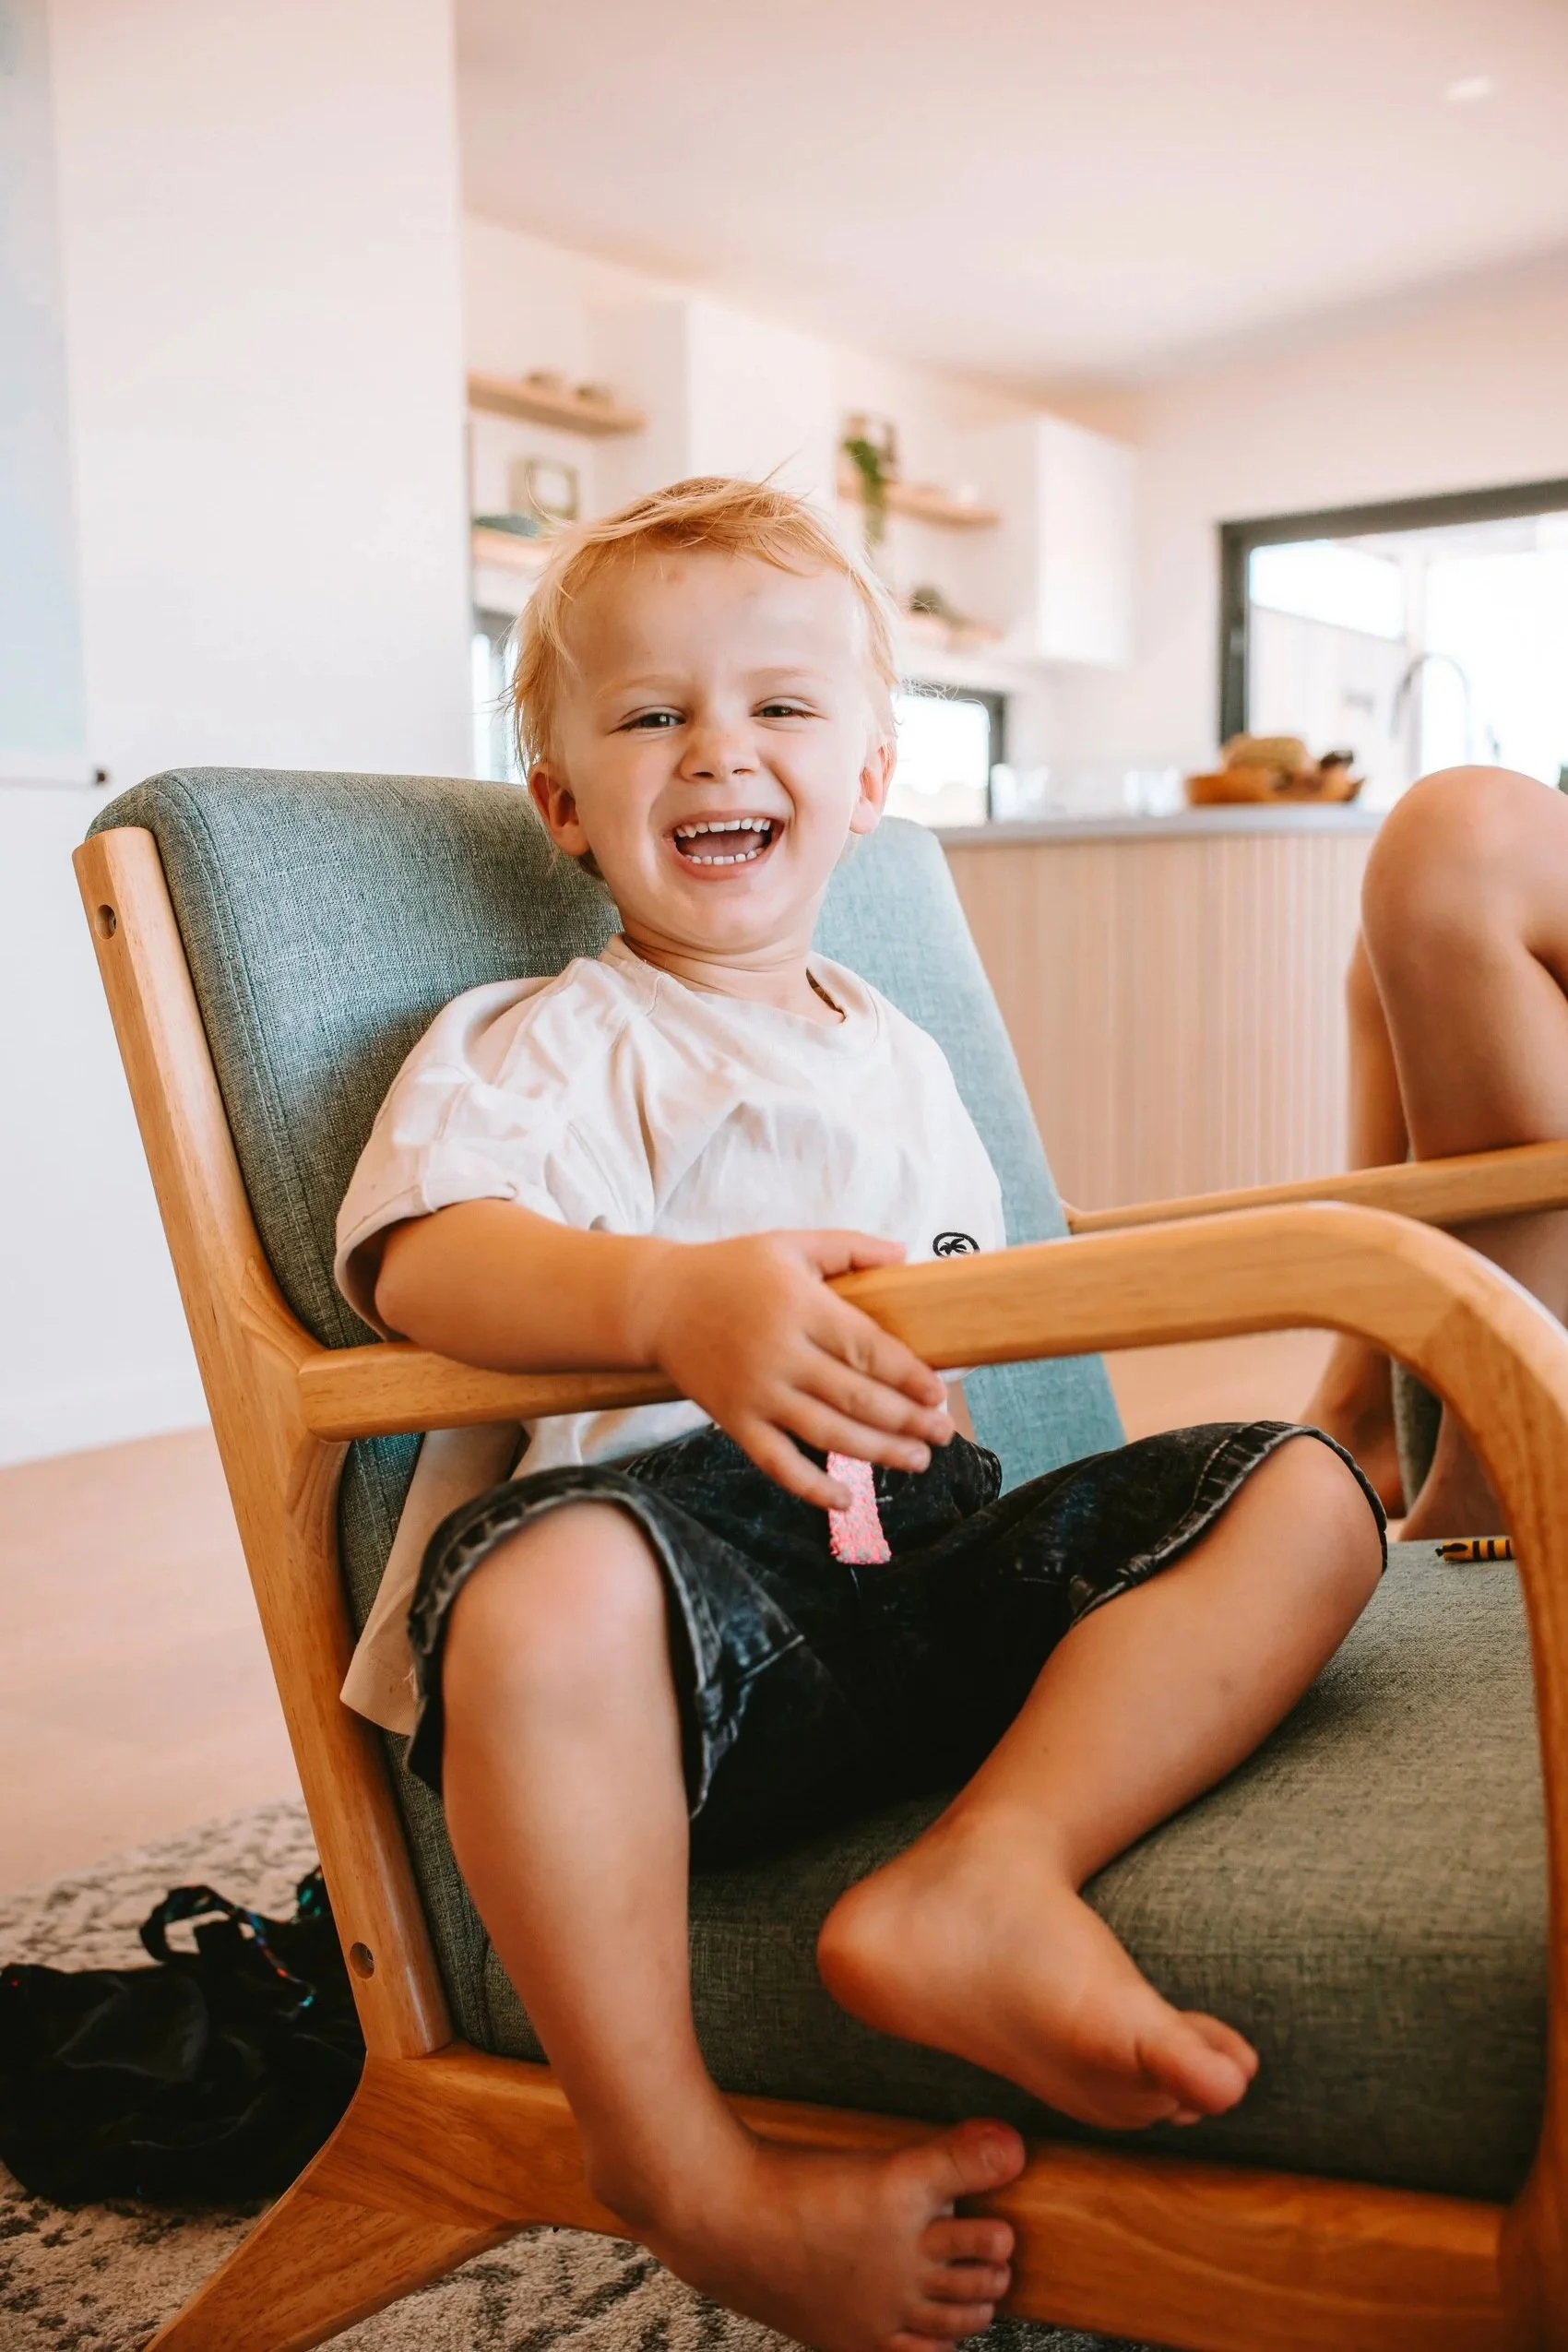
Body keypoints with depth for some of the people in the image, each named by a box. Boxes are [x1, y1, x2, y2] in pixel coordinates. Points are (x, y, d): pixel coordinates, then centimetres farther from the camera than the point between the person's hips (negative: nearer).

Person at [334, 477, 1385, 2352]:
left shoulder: (902, 1057, 24)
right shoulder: (533, 1048, 5)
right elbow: (425, 1255, -17)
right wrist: (673, 1301, -35)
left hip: (935, 1555, 6)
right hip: (694, 1591, -5)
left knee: (1304, 1488, -7)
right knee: (544, 1581, -39)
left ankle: (986, 1867, -29)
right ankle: (685, 2177, -20)